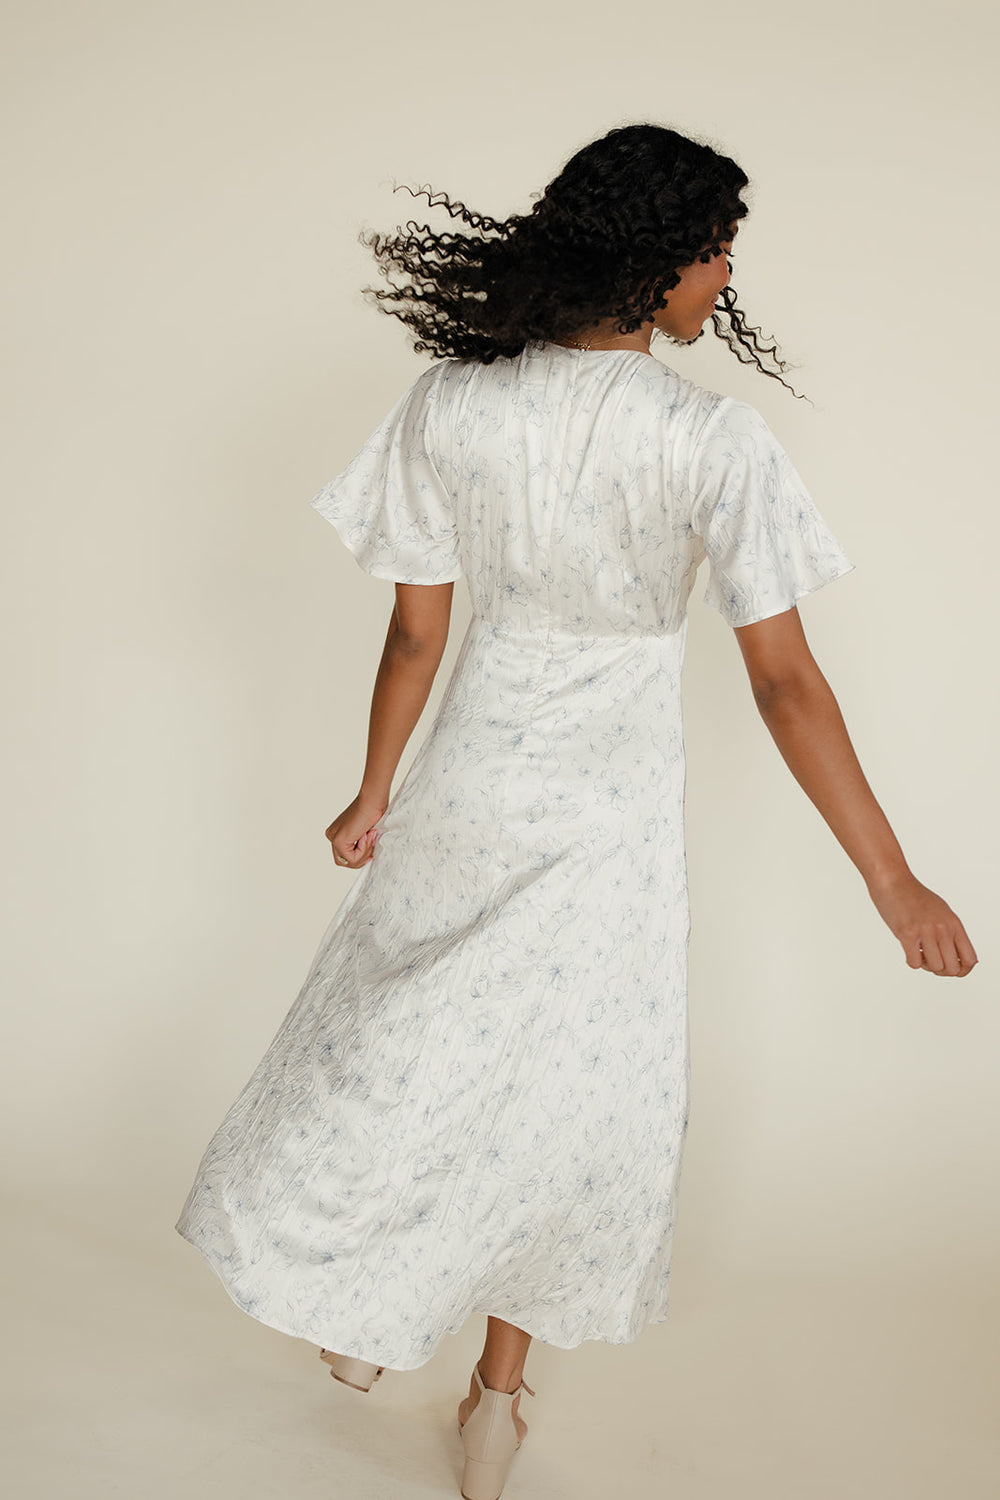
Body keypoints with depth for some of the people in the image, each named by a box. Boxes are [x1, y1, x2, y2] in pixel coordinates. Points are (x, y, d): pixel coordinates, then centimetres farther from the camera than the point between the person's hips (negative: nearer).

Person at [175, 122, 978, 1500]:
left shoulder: (447, 406, -9)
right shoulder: (713, 439, -19)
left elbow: (415, 634, -3)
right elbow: (783, 680, -19)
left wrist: (374, 794, 12)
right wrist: (892, 880, -13)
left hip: (473, 781, 3)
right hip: (618, 812, -2)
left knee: (405, 1037, 22)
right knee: (571, 1085, 16)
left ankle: (360, 1315, 41)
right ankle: (498, 1388, 31)